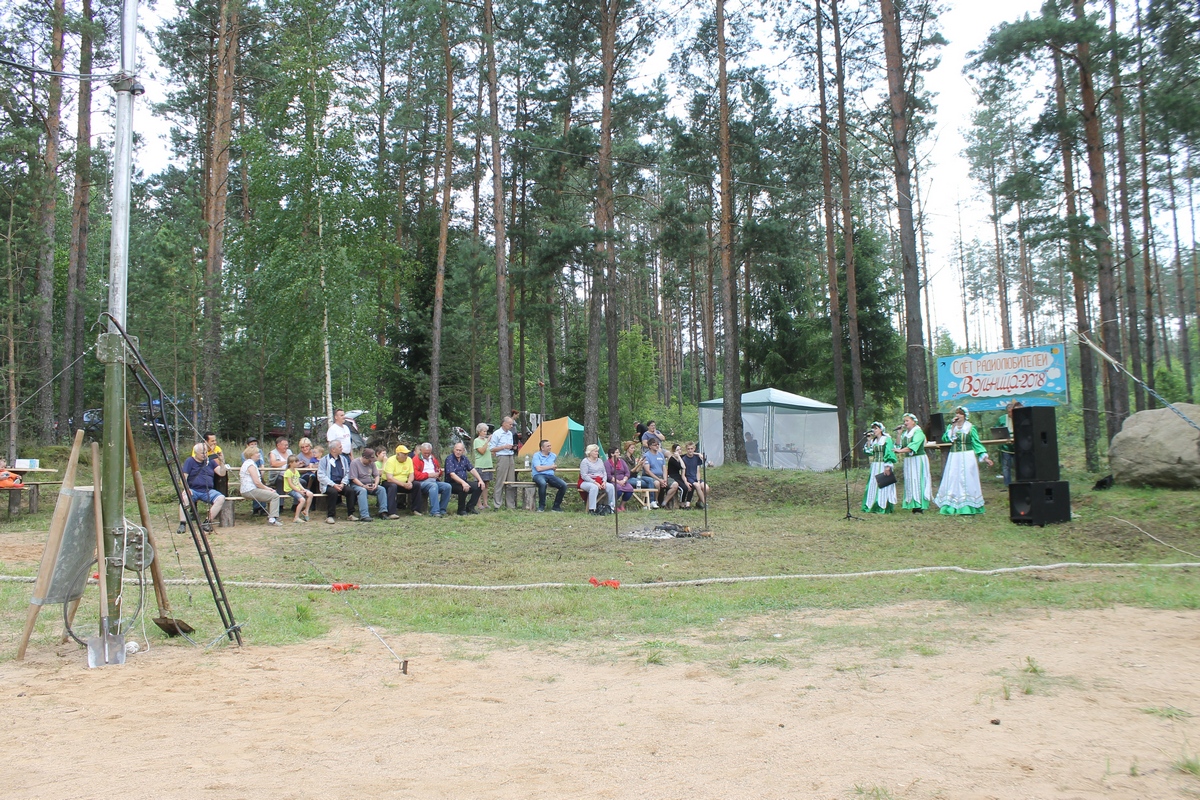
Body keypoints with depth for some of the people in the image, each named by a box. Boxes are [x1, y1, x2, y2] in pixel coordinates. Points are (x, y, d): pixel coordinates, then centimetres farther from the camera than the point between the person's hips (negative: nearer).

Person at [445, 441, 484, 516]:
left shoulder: (464, 458, 11)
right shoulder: (450, 459, -12)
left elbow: (472, 469, 9)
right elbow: (452, 474, -24)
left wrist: (480, 480, -5)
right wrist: (463, 482, -37)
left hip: (464, 482, 7)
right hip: (452, 483, -7)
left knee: (479, 486, -12)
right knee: (464, 488, -36)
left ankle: (470, 507, 0)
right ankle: (461, 510, -15)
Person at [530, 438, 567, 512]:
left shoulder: (553, 456, 18)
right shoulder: (536, 455, 0)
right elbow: (538, 468, -13)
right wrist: (550, 467, -2)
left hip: (550, 475, 5)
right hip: (539, 475, -5)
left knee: (564, 485, -21)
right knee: (543, 483, -41)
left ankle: (556, 506, -8)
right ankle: (541, 506, -24)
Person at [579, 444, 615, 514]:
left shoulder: (600, 461, 17)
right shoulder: (585, 462, -5)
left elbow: (604, 472, 14)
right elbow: (584, 476, -14)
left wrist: (604, 481, -7)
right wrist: (595, 482, -22)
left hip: (599, 482, 6)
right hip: (586, 482, -6)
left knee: (611, 486, -21)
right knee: (594, 487, -40)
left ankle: (612, 507, -12)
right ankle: (591, 510, -40)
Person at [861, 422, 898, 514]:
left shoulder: (887, 439, -7)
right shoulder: (873, 440, 14)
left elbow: (889, 454, -12)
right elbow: (869, 452, 7)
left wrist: (888, 467, -20)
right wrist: (869, 440, 1)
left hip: (883, 466, -7)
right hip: (875, 466, 7)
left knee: (883, 485, -5)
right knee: (873, 486, 5)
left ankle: (884, 508, -2)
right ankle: (874, 506, 10)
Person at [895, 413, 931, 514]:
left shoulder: (918, 433, -8)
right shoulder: (905, 434, 14)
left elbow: (913, 446, -21)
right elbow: (900, 446, 7)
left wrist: (900, 450, -27)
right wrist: (899, 434, 3)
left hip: (918, 459, -7)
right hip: (908, 460, 7)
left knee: (918, 481, -9)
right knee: (910, 482, 3)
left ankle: (920, 507, -9)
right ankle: (914, 505, 5)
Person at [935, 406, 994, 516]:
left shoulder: (971, 428, 1)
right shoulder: (951, 427, 8)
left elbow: (977, 443, 2)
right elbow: (945, 438, -8)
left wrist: (985, 457, -4)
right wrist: (953, 427, -12)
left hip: (967, 457, -3)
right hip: (954, 457, 3)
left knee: (967, 481, -2)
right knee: (952, 481, 0)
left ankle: (968, 506, 2)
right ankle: (951, 506, 3)